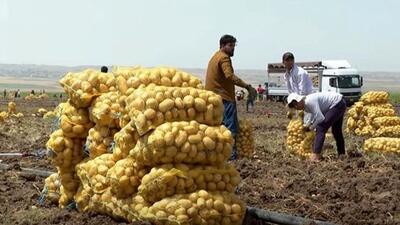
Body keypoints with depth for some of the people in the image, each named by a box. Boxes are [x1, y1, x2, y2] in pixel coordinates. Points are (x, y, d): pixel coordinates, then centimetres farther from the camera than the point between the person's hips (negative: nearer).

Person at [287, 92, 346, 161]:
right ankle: (341, 154, 38)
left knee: (321, 128, -15)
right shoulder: (306, 105, 3)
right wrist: (308, 125, 4)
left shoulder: (309, 101, -26)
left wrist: (311, 128, -15)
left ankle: (315, 156, -19)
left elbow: (320, 118, -30)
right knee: (336, 130, 23)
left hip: (337, 105, -11)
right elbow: (315, 115, 18)